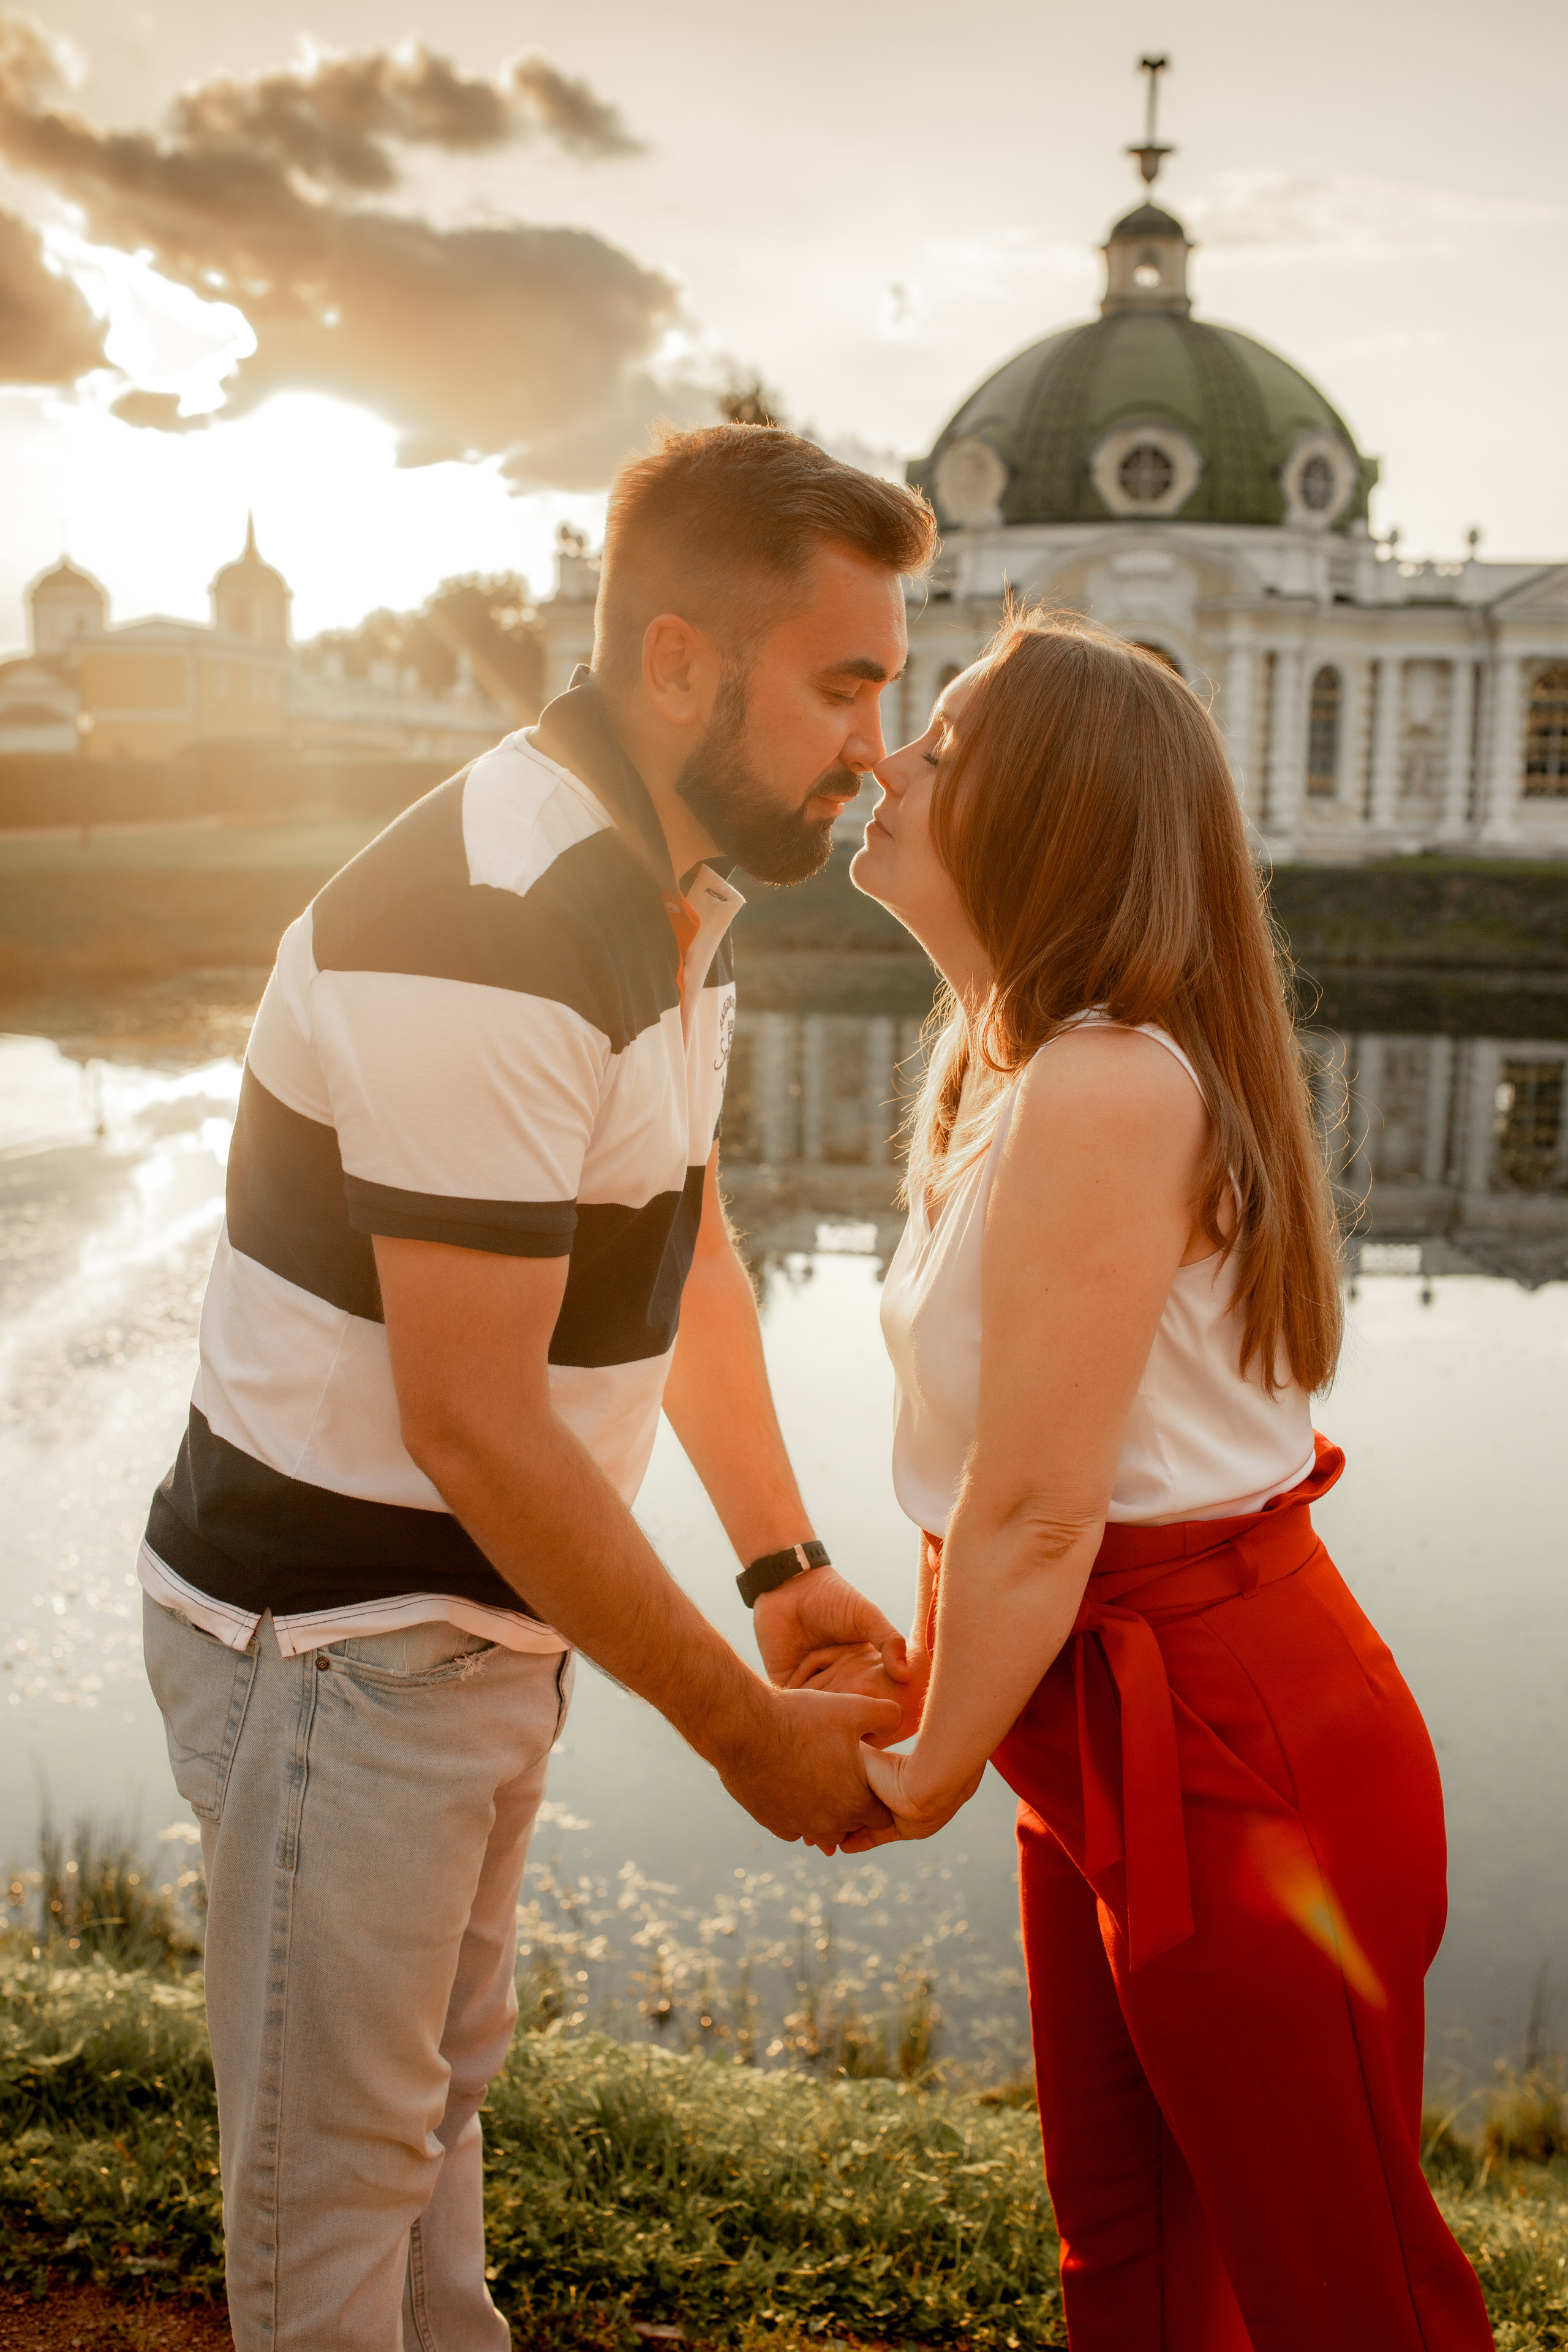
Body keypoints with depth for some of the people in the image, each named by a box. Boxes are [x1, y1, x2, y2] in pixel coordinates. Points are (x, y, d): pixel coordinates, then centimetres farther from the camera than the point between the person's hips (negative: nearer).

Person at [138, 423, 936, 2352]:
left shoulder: (676, 893, 3)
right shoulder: (483, 938, -28)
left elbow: (684, 1248, 13)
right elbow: (473, 1423, -28)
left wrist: (784, 1563, 8)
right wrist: (743, 1725, -19)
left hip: (489, 1613, 9)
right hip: (333, 1635, -9)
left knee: (443, 2079, 27)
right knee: (337, 2161, 11)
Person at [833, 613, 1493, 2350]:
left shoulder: (1104, 1092, -25)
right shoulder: (1016, 1068, 7)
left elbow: (1039, 1514, -23)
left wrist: (931, 1769, -9)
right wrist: (916, 1664, 10)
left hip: (1237, 1751, -10)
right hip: (1117, 1745, 10)